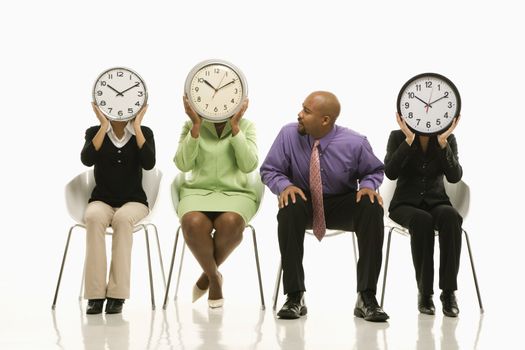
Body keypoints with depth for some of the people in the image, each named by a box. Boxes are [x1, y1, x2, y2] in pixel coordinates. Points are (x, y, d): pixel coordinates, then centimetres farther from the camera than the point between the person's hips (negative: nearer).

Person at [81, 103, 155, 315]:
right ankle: (95, 294, -35)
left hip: (133, 202, 0)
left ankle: (117, 294, -35)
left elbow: (149, 163, -15)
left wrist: (136, 126, -12)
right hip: (101, 201, 0)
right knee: (94, 217, -36)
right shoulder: (95, 132, 4)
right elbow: (87, 160, -16)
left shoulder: (144, 132, 4)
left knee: (123, 218, -37)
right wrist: (104, 126, -15)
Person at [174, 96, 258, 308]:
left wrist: (234, 126, -11)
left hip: (235, 193, 0)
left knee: (230, 222, -36)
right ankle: (214, 277, -10)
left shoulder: (246, 126, 6)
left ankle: (207, 275, -8)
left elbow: (249, 165, -7)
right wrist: (196, 126, -10)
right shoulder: (192, 126, 7)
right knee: (193, 223, -36)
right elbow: (183, 165, -5)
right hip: (198, 192, 0)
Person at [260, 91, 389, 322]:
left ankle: (366, 297, -28)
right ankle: (295, 296, -30)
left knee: (372, 208, -31)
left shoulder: (355, 143, -11)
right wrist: (284, 185, -23)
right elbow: (269, 170, -1)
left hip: (342, 205, 0)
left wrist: (368, 186, -18)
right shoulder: (288, 135, -10)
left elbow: (375, 171, 6)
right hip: (304, 201, 0)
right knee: (289, 207, -36)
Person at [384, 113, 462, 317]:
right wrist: (409, 140, -23)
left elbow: (454, 177, -12)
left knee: (450, 217, -35)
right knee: (422, 220, -38)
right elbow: (390, 172, -18)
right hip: (405, 205, -2)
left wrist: (443, 141, -21)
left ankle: (448, 292, -32)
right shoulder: (398, 137, -3)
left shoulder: (448, 139, 1)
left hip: (436, 203, 2)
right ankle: (424, 293, -29)